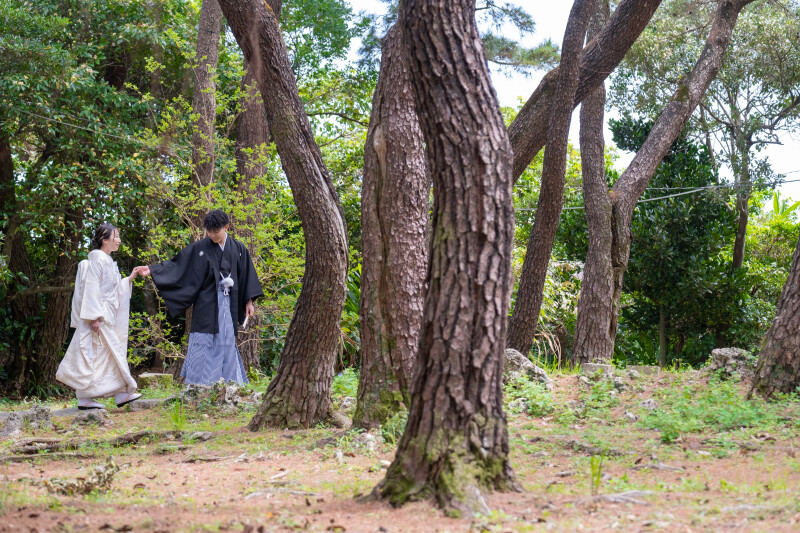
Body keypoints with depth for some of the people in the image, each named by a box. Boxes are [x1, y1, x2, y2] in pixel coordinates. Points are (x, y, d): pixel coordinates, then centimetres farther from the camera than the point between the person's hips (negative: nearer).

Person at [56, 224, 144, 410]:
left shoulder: (107, 261, 17)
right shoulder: (97, 259, -12)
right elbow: (91, 288, -18)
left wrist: (130, 278, 14)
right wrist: (94, 317, -22)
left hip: (106, 318, 10)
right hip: (98, 318, -10)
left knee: (110, 354, 9)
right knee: (93, 354, -7)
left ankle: (120, 395, 11)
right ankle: (84, 399, -4)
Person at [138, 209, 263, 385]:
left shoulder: (238, 249, 5)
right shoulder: (199, 248, -2)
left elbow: (246, 275, 11)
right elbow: (177, 264, -1)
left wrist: (249, 302, 10)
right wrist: (152, 270, -10)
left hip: (227, 303, 2)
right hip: (207, 303, -2)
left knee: (226, 341, 6)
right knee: (203, 341, -6)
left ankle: (229, 381, 12)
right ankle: (195, 384, -4)